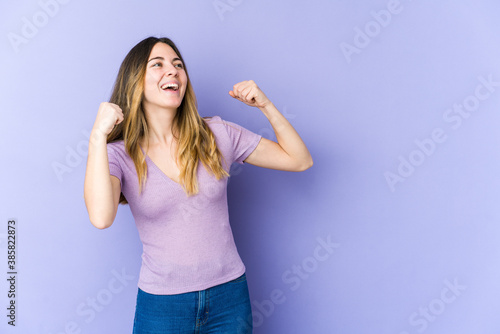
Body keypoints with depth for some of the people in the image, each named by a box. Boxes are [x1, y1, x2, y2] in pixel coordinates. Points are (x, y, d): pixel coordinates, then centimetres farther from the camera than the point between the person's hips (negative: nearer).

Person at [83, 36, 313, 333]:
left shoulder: (217, 135, -4)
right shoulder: (119, 155, -8)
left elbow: (300, 160, 1)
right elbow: (101, 217, -28)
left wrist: (266, 105, -9)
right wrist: (98, 135, -25)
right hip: (162, 305, -1)